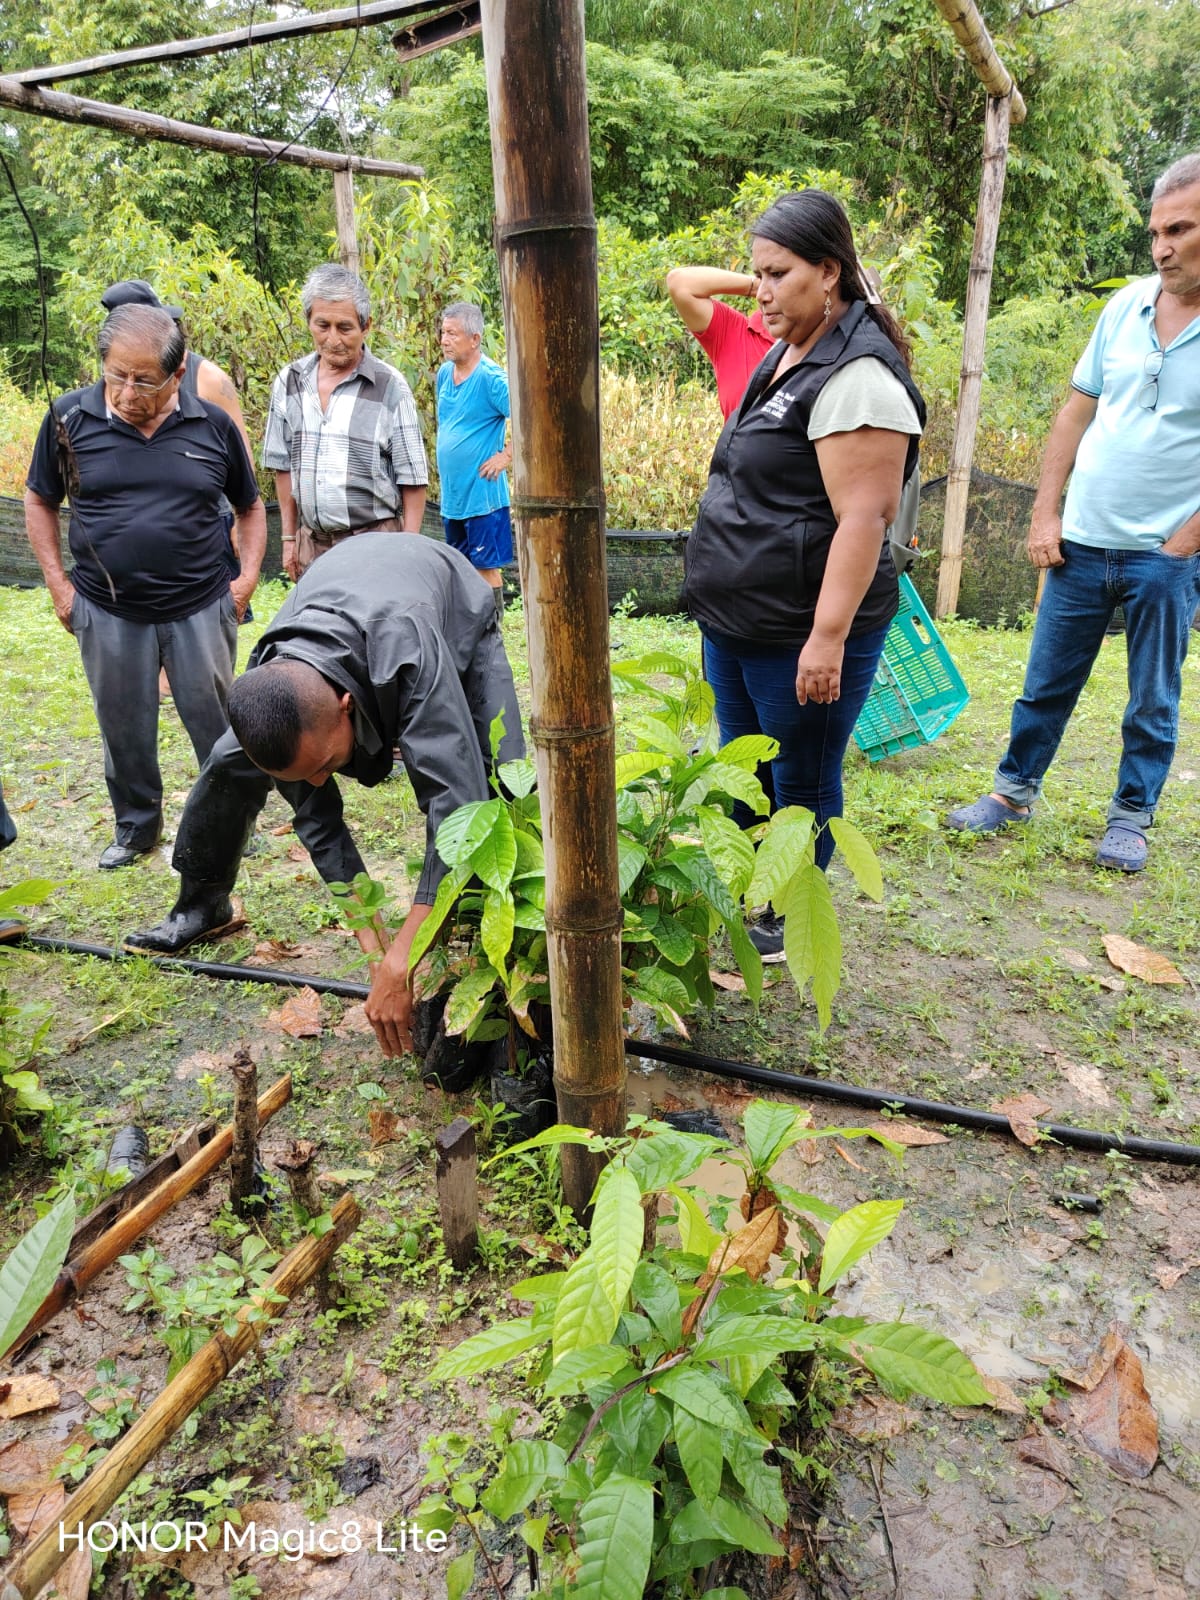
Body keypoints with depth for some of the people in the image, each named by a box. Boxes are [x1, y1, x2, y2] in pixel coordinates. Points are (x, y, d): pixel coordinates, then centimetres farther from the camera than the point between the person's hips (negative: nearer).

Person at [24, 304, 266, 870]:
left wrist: (248, 577, -1)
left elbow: (250, 506, 11)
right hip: (107, 614, 1)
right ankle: (136, 827, 32)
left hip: (201, 610, -1)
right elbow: (39, 500, 9)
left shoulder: (212, 425, -2)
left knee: (216, 724, 8)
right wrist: (57, 583, 2)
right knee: (124, 730, 12)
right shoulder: (70, 416, -3)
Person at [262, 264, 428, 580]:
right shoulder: (289, 382, 7)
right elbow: (283, 465, 14)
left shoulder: (390, 387, -5)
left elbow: (413, 479, -4)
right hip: (312, 542, 4)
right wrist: (290, 537, 12)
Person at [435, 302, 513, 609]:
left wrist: (506, 456, -15)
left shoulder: (490, 377, -14)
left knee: (486, 567, -2)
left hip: (482, 495, -8)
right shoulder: (445, 372, 9)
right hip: (451, 494, 8)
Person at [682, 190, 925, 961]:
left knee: (802, 782, 7)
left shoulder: (856, 376, -16)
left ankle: (791, 923, 26)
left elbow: (863, 519, -23)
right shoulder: (784, 356, 13)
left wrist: (828, 637, -27)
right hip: (735, 622, 10)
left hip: (802, 634, -9)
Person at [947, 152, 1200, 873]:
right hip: (1082, 542, 3)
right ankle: (1016, 790, 27)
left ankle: (1133, 815, 25)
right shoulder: (1127, 305, 4)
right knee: (1047, 683, 11)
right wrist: (1045, 513, 3)